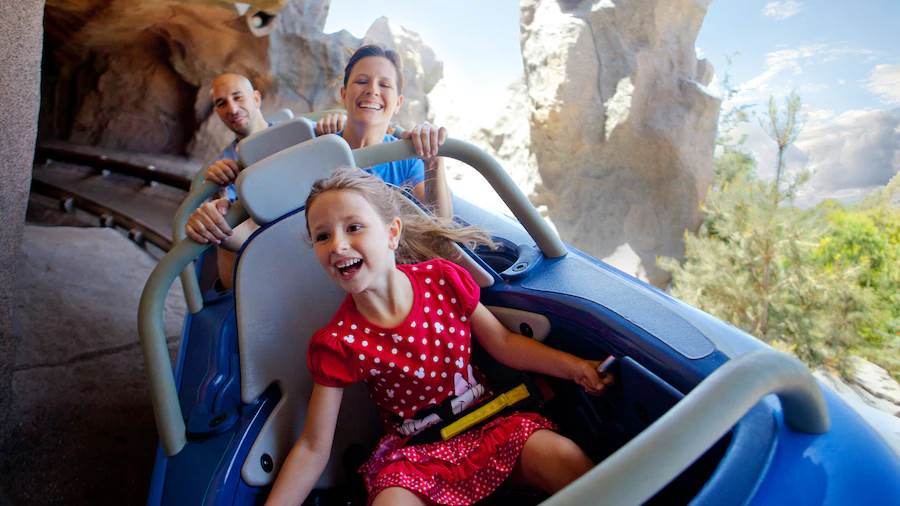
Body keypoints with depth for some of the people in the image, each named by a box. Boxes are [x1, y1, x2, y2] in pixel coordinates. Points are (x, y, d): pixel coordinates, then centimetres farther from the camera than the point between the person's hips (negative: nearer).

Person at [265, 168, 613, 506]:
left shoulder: (443, 280, -8)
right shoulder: (338, 343, -13)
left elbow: (503, 343, 3)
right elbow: (313, 448, -9)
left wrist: (572, 366, -8)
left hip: (486, 420, 2)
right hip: (413, 450, -1)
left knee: (567, 459, -21)